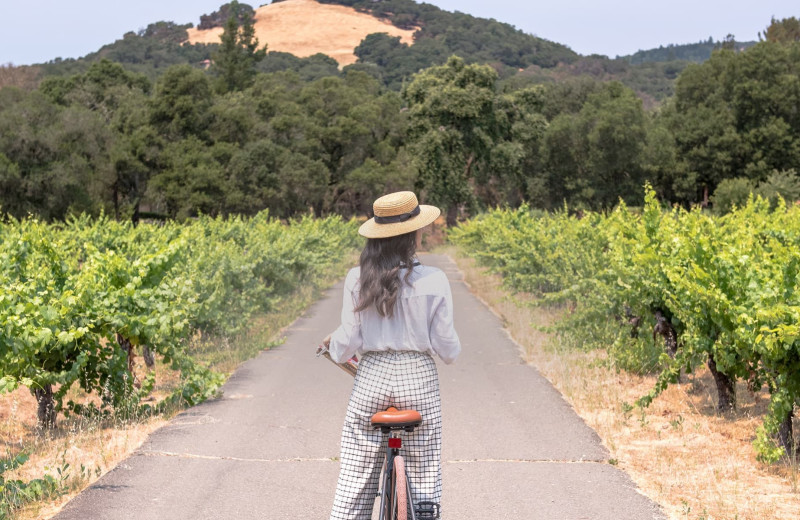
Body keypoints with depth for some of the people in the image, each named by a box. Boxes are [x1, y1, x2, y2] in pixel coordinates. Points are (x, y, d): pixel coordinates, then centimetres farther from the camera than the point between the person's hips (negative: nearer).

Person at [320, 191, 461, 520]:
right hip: (419, 379, -1)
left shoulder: (357, 279, -5)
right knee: (423, 479, 9)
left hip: (371, 378, 1)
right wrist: (453, 351, 18)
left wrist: (333, 345, 20)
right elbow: (445, 347, -5)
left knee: (355, 479, 9)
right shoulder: (433, 281, -9)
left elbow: (347, 343, -2)